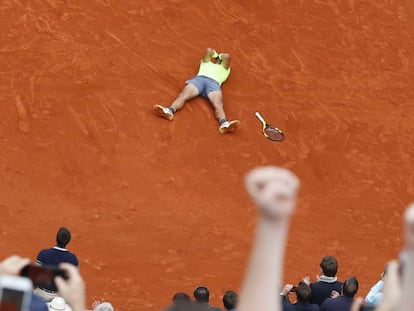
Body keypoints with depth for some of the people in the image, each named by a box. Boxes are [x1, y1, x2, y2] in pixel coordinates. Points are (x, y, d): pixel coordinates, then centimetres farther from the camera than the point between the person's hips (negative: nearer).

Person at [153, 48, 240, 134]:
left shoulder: (225, 68, 39)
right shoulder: (206, 63, 41)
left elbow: (226, 56, 23)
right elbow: (209, 50, 26)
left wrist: (220, 56, 42)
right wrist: (215, 55, 42)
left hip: (214, 83, -1)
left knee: (218, 105, -33)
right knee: (183, 96, -31)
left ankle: (224, 124, -65)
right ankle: (170, 111, -61)